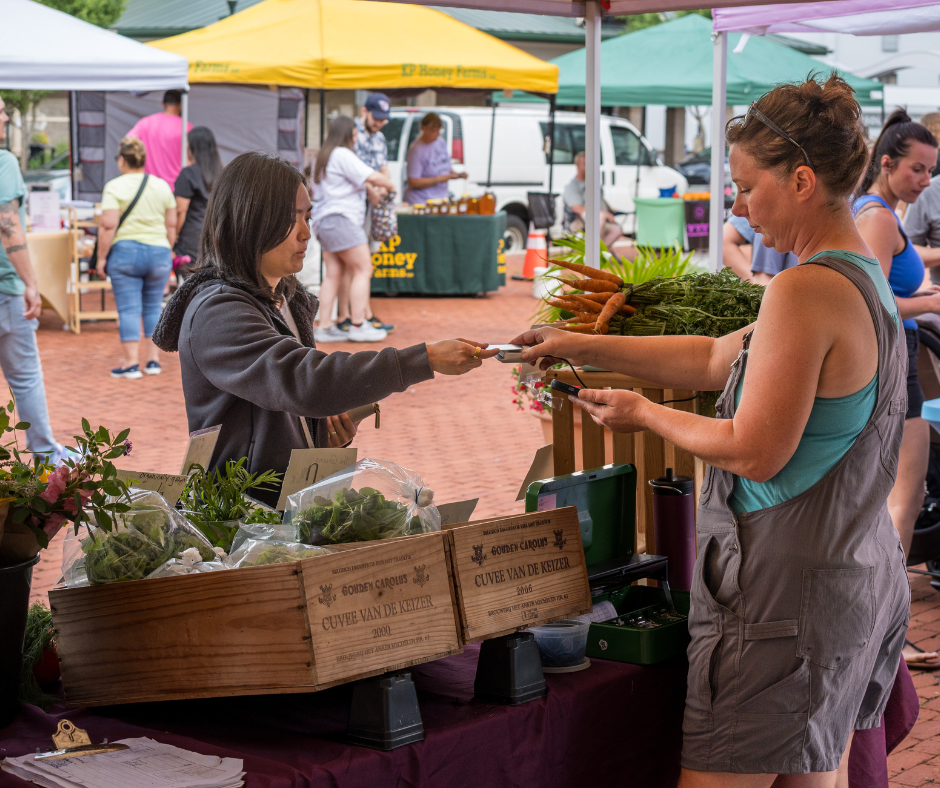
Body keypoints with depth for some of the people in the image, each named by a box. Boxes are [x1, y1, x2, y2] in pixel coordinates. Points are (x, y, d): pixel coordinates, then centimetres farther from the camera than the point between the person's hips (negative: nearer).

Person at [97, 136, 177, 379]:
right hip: (159, 251, 4)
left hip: (125, 252, -3)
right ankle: (154, 360, 12)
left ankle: (131, 363, 0)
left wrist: (101, 257, -5)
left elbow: (108, 226, -12)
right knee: (153, 307, 12)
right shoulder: (162, 186, 7)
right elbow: (171, 226, 10)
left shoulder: (114, 187, -6)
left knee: (129, 309, 0)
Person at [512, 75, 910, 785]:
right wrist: (584, 347, 16)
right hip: (861, 576, 10)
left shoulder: (806, 292, -21)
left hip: (788, 589, -10)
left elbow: (755, 452, -21)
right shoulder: (867, 278, 12)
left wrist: (645, 415, -5)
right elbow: (715, 360, 17)